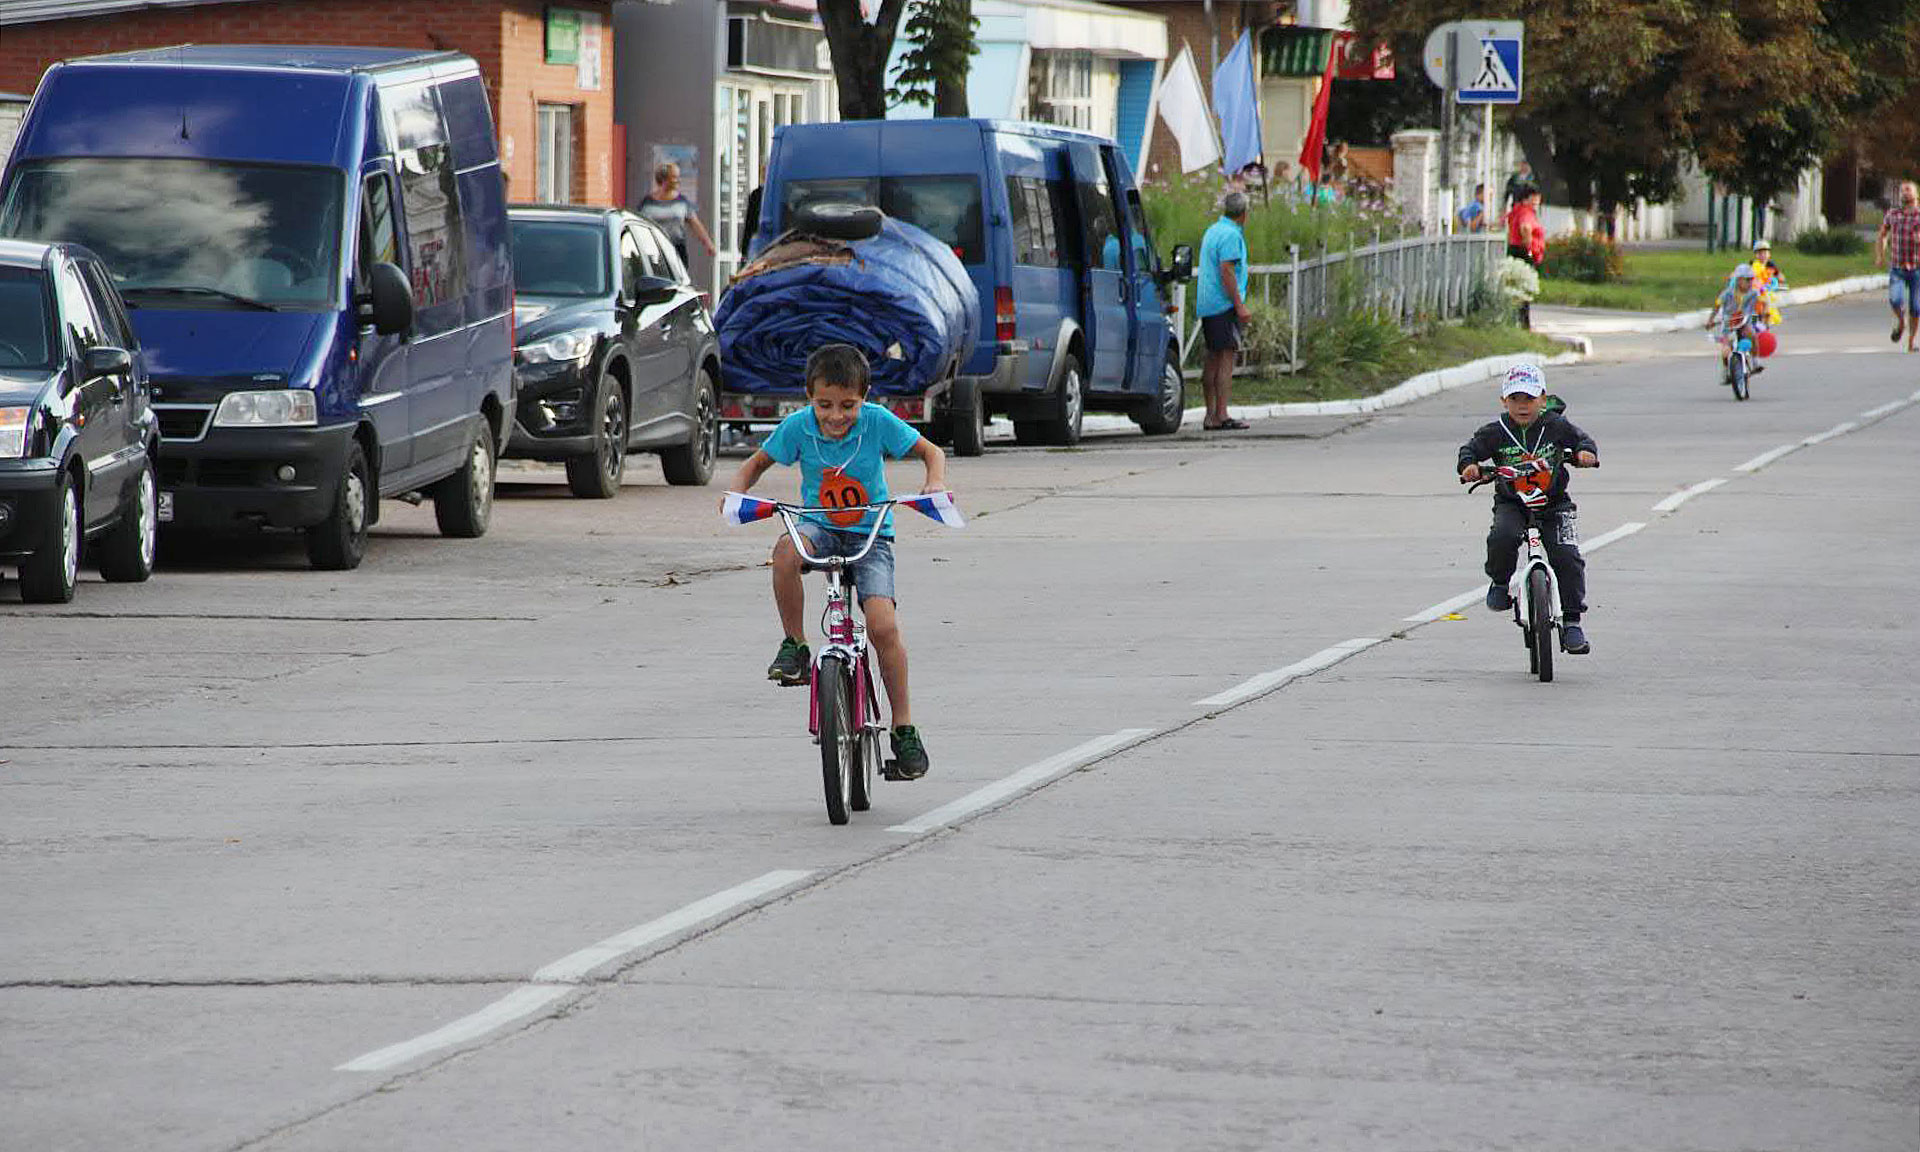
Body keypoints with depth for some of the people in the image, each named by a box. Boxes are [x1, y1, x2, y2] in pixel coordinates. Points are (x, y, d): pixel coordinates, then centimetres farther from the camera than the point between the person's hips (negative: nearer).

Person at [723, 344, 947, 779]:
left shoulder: (878, 422, -12)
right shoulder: (798, 427, -8)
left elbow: (931, 452, -2)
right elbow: (757, 464, 5)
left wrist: (936, 483, -23)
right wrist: (736, 491, -15)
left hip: (870, 535, -2)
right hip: (820, 527, 2)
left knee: (883, 625, -22)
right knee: (786, 552, -36)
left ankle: (904, 727, -7)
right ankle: (794, 646, -14)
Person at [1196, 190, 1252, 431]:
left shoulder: (1212, 232, 18)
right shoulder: (1231, 235, -12)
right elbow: (1227, 272, -18)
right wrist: (1240, 306, -19)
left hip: (1208, 307, 10)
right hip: (1225, 304, -10)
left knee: (1213, 360, 10)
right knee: (1227, 357, -10)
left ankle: (1211, 415, 12)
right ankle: (1221, 415, -15)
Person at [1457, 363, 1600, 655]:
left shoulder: (1556, 426, 1)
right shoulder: (1495, 433, 0)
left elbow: (1581, 439, 1)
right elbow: (1471, 448, -2)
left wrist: (1586, 453, -22)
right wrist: (1469, 465, -24)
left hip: (1554, 503, 0)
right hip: (1511, 504, 0)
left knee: (1566, 556, -14)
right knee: (1502, 537, -32)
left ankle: (1571, 619, -4)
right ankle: (1500, 581, -3)